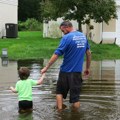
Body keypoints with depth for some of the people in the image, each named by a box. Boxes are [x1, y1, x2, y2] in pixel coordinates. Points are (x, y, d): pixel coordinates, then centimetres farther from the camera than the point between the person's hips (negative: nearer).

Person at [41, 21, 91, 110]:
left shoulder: (67, 37, -14)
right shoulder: (83, 36, 6)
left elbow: (56, 54, -16)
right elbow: (89, 53, 11)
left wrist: (46, 67, -10)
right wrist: (87, 68, 19)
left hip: (66, 71, -4)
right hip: (77, 72, 4)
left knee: (60, 92, 17)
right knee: (75, 96, 8)